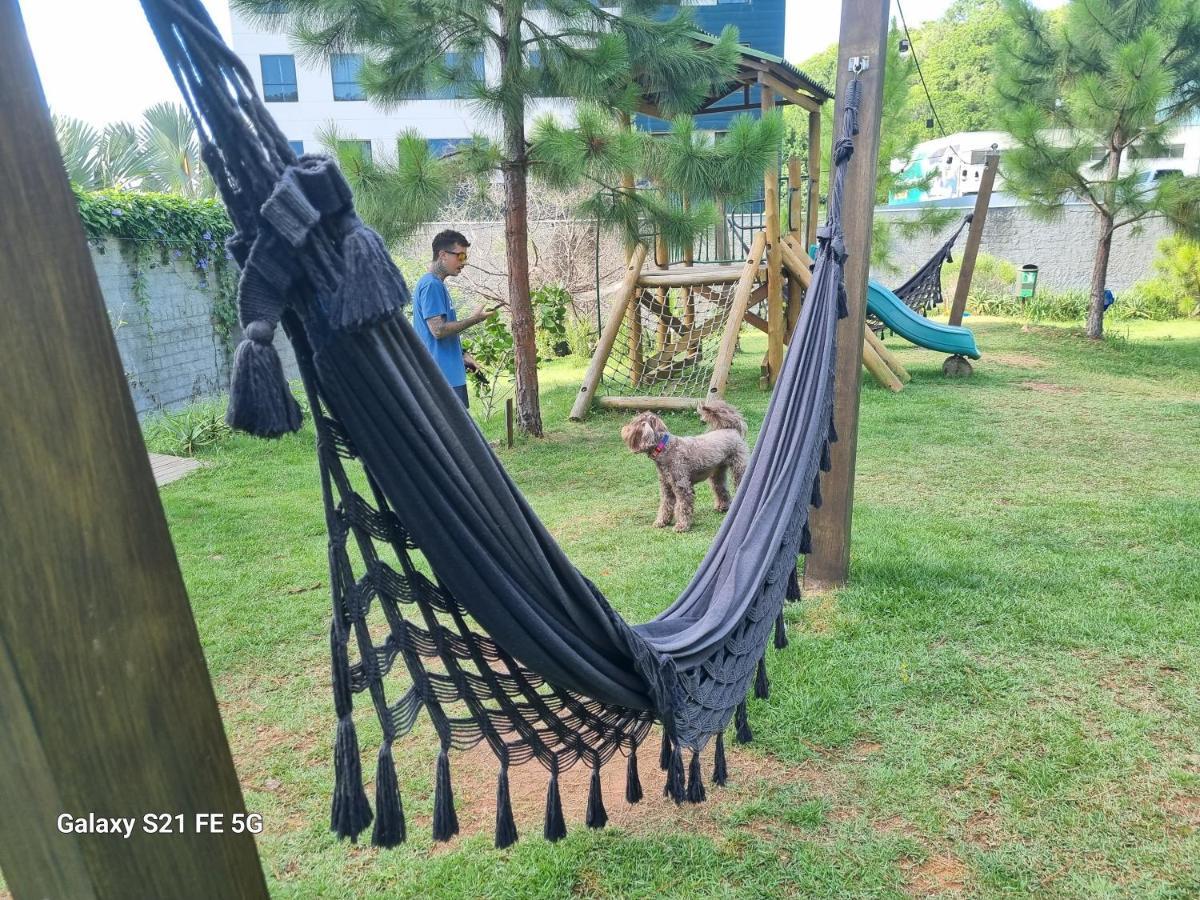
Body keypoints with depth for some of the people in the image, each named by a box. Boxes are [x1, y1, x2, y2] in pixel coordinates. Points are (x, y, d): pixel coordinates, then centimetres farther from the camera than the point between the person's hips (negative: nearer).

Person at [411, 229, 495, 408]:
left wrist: (462, 356, 14)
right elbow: (438, 330, -20)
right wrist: (474, 319, -12)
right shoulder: (431, 285, -13)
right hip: (443, 375, -10)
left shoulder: (437, 285, 17)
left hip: (450, 374, 10)